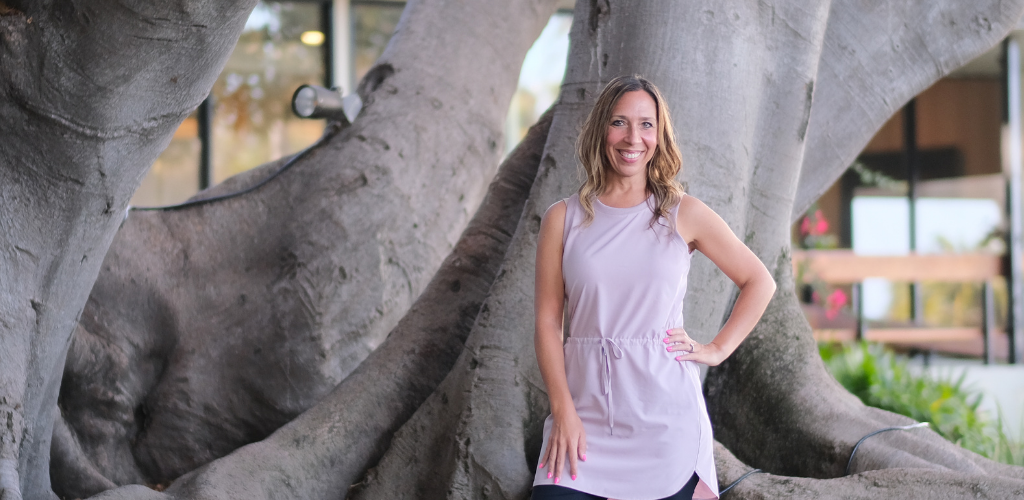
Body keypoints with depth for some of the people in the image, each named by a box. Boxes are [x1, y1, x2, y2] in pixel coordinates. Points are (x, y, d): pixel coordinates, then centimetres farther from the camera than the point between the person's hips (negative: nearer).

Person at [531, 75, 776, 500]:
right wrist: (563, 410, -8)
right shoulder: (562, 220, 4)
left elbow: (759, 282, 13)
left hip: (666, 414, 0)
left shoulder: (684, 216, 4)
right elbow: (547, 321, 1)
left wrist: (717, 349, 3)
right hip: (585, 413, 0)